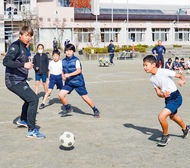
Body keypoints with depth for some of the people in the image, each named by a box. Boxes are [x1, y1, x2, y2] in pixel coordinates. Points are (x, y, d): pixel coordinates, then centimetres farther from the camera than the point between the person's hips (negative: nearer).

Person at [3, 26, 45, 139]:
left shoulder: (24, 47, 13)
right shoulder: (16, 46, -15)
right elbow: (6, 61, -28)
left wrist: (28, 65, 7)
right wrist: (24, 65, -36)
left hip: (21, 81, 10)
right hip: (14, 81, -10)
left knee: (29, 99, 28)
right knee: (34, 99, -19)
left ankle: (23, 120, 52)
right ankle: (32, 131, -13)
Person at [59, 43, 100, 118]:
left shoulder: (76, 60, -12)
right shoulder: (63, 61, 6)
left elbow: (79, 70, -23)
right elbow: (63, 70, 20)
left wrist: (69, 74, -31)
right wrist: (63, 76, 0)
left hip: (78, 82, -5)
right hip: (69, 82, 5)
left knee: (85, 97, -2)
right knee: (61, 95, -9)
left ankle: (95, 110, 17)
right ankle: (68, 109, 14)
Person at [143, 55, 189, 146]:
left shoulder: (164, 72, -23)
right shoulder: (152, 78, -2)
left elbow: (180, 75, -16)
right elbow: (158, 92, 0)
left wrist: (182, 80, -38)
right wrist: (163, 95, -22)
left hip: (175, 97, -8)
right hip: (167, 98, 9)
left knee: (161, 116, -21)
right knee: (172, 116, 31)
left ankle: (165, 136, 5)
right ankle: (185, 129, 61)